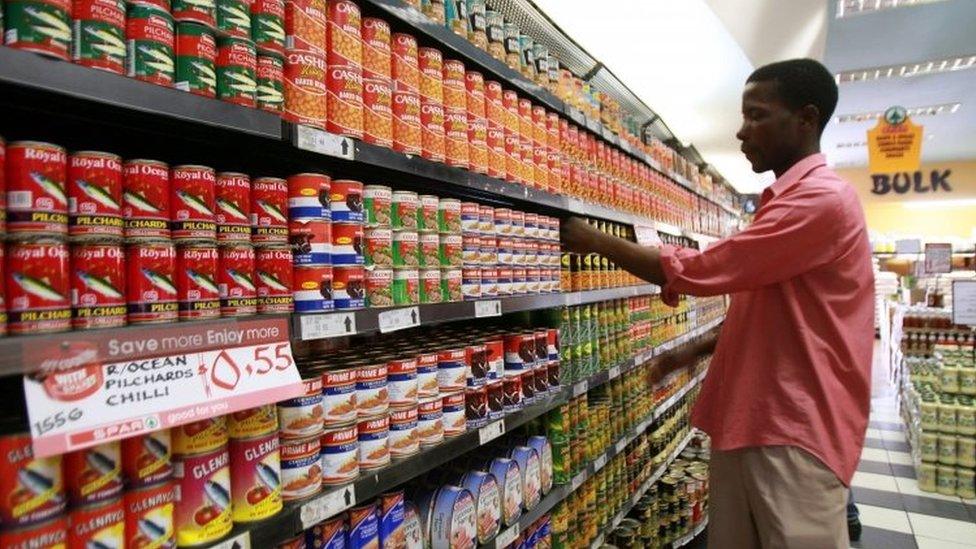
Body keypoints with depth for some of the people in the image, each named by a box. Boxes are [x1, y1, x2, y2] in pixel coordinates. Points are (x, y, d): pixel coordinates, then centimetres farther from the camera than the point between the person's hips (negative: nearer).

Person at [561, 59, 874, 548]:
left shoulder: (822, 198, -16)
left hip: (796, 428, -9)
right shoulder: (784, 201, 18)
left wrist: (595, 241, -11)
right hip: (747, 416, 9)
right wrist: (696, 351, 14)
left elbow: (698, 270, -20)